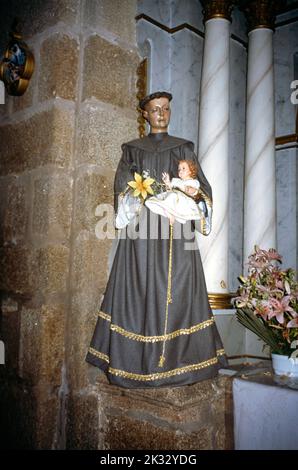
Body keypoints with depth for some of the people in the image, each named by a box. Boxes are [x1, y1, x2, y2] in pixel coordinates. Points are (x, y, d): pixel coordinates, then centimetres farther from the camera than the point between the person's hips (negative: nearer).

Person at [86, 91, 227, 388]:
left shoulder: (184, 148, 18)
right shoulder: (132, 149, 16)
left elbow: (202, 184, 10)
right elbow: (122, 187, 6)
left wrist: (196, 193, -13)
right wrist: (146, 193, -14)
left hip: (177, 228, 1)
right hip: (143, 228, 0)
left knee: (178, 289, -3)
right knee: (141, 289, -5)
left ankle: (180, 358, 5)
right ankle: (140, 361, 3)